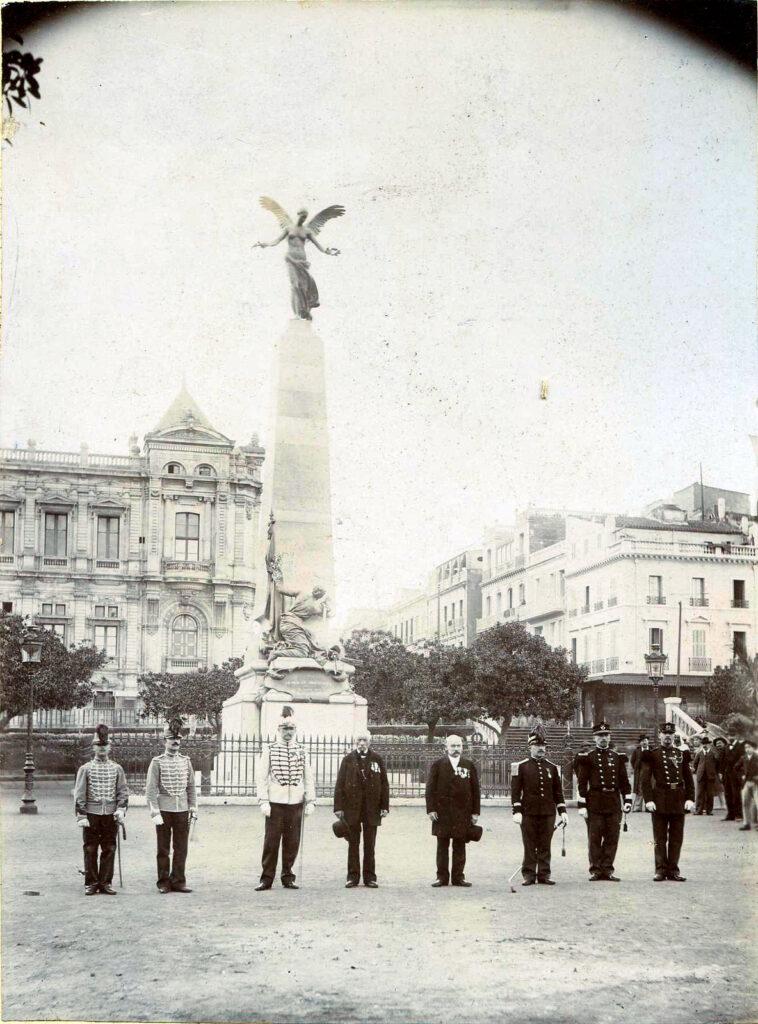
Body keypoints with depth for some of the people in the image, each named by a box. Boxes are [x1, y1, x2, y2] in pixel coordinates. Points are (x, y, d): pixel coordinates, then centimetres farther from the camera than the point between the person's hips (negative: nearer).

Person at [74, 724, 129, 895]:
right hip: (91, 814, -2)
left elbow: (123, 791, 8)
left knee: (109, 850, 3)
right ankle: (91, 883, 9)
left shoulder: (117, 769, 8)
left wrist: (121, 809, -6)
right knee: (90, 850, 1)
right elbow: (79, 793, 0)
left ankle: (105, 882, 10)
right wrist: (81, 815, -7)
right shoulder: (86, 769, 3)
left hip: (111, 815, 2)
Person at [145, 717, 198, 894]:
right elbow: (150, 789, -7)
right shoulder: (157, 762, -3)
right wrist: (154, 812, -13)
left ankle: (178, 881, 13)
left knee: (181, 849, 5)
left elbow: (191, 786, 12)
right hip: (164, 810, -3)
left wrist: (193, 808, 6)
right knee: (163, 849, 4)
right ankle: (164, 883, 12)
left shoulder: (186, 761, 9)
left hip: (182, 810, 3)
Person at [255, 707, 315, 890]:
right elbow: (262, 777, -1)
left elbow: (308, 778, 11)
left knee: (292, 843, 6)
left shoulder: (301, 752, 10)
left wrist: (310, 801, 4)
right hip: (275, 804, -3)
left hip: (296, 804, 3)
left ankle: (288, 877, 17)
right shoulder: (269, 750, 1)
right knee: (271, 841, -1)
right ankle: (266, 879, 6)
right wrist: (263, 801, -9)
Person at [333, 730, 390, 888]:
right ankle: (352, 877, 12)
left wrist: (385, 806, -2)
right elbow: (340, 784, 1)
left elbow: (384, 784, 4)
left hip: (372, 808, 0)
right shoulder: (348, 759, 3)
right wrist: (338, 807, -5)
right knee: (353, 844, 6)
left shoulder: (377, 759, 4)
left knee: (370, 845, 6)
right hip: (352, 808, 0)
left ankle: (370, 877, 13)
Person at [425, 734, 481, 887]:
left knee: (460, 846, 4)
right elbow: (430, 788, 2)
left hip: (463, 812, 1)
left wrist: (475, 812, 3)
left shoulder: (470, 765, 9)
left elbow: (475, 790, 8)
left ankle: (458, 876, 11)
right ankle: (442, 877, 9)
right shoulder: (437, 765, 5)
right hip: (442, 813, -1)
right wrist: (430, 809, -6)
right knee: (442, 846, 3)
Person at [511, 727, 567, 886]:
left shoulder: (552, 767, 12)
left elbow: (558, 791, 14)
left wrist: (562, 812, 7)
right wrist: (517, 811, -10)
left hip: (548, 813, 3)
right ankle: (529, 875, 7)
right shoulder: (521, 766, 1)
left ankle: (544, 875, 12)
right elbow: (515, 790, -2)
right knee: (529, 846, 1)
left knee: (545, 846, 5)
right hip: (528, 813, -3)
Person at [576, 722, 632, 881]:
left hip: (614, 803, 3)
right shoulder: (588, 758, 1)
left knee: (612, 838, 4)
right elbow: (582, 783, -1)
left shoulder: (618, 757, 12)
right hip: (594, 804, -3)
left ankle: (607, 870, 12)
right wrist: (582, 805, -7)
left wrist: (627, 800, 3)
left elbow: (624, 781, 13)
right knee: (595, 839, 0)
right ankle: (595, 870, 7)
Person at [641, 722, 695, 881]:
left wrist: (690, 799, 0)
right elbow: (645, 779, -2)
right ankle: (661, 870, 7)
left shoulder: (681, 755, 11)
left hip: (679, 800, 3)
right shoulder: (651, 755, 2)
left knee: (676, 838, 6)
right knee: (660, 838, 1)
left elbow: (689, 779, 11)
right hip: (660, 801, -3)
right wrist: (648, 800, -10)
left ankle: (673, 870, 13)